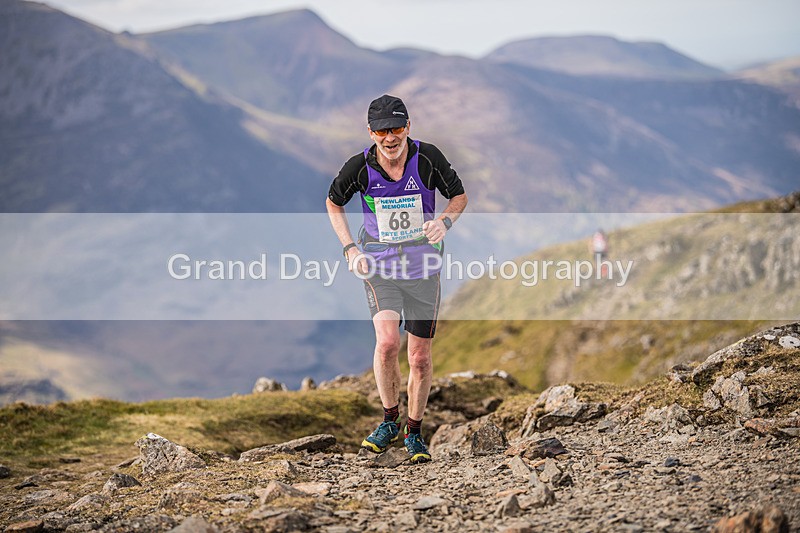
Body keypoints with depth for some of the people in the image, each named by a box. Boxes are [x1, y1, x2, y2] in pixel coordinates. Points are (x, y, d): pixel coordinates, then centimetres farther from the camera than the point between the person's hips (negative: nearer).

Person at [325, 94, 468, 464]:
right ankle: (390, 421, 1)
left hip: (423, 266, 1)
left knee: (420, 357, 4)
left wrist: (444, 221, -17)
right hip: (379, 265, -1)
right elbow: (333, 203, 9)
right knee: (387, 342, -22)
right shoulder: (360, 167, -10)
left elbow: (459, 195, 4)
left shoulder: (428, 158, -12)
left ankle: (414, 433, 24)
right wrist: (349, 249, -2)